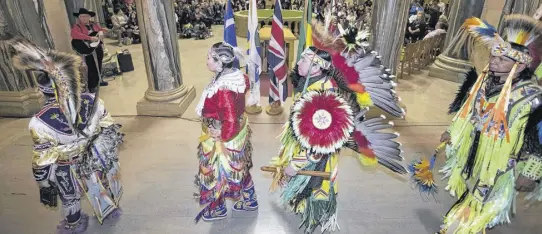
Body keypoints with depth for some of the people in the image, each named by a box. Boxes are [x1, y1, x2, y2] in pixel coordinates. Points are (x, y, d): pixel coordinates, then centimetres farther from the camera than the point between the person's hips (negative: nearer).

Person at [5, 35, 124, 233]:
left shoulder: (40, 122, -31)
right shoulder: (91, 102, -23)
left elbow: (42, 160, -20)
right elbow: (110, 129, -10)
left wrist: (44, 183, -4)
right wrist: (111, 147, 9)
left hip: (67, 170, -2)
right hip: (97, 160, 3)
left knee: (70, 198, 26)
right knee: (101, 186, 30)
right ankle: (111, 210, 55)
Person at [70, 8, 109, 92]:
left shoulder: (94, 24, 8)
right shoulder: (77, 26, -12)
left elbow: (101, 29, 17)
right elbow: (74, 35, -30)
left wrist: (101, 32, -10)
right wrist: (90, 38, -34)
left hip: (98, 47, 7)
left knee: (99, 66, 18)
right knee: (91, 68, -5)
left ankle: (99, 80, 35)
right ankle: (91, 86, 5)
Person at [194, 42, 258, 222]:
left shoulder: (223, 90, -35)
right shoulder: (236, 75, -8)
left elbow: (230, 122, -34)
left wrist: (222, 138, -15)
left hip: (224, 139, -9)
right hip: (239, 132, 9)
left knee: (217, 173, 17)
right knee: (240, 168, 26)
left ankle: (218, 209, 43)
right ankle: (249, 201, 48)